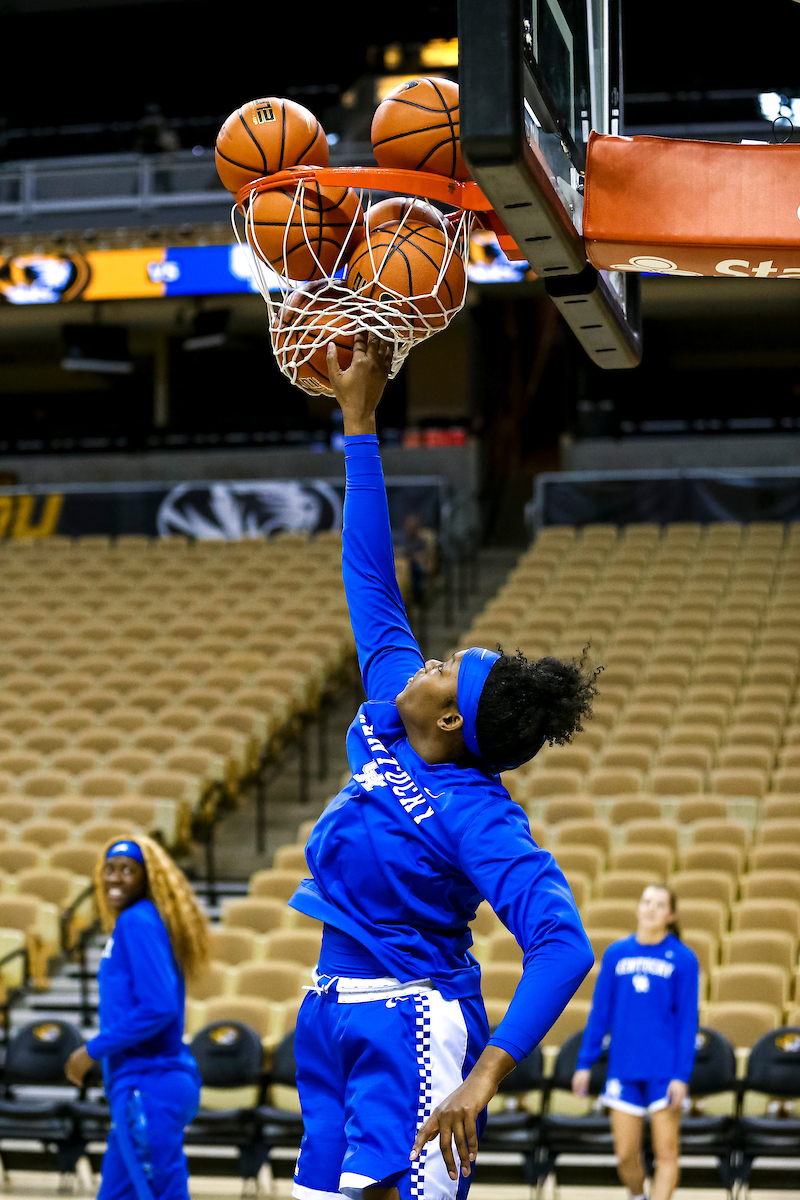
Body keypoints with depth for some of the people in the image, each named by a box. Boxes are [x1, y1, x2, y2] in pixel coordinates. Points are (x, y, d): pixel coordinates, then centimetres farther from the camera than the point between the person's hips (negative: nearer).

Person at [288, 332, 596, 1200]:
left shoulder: (478, 818, -19)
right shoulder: (386, 723, 2)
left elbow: (563, 946, -28)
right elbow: (372, 586, 9)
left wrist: (485, 1076, -37)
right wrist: (358, 421, 11)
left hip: (412, 1029, -8)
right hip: (336, 1014, 8)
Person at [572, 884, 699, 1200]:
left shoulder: (682, 958, -2)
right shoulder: (616, 954, 6)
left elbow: (688, 1021, -3)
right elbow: (600, 1011, 10)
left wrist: (682, 1075, -10)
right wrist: (585, 1063, 8)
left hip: (665, 1071, -2)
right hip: (624, 1069, 2)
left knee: (665, 1154, -4)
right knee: (626, 1155, 5)